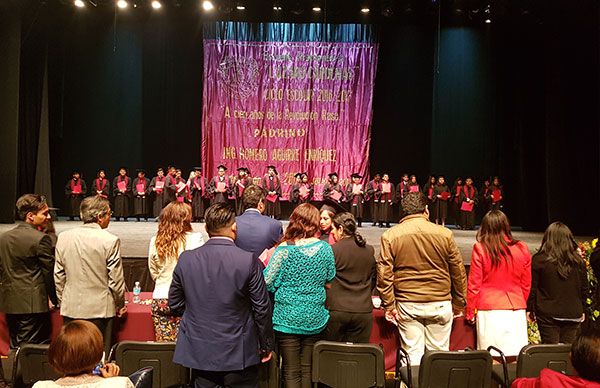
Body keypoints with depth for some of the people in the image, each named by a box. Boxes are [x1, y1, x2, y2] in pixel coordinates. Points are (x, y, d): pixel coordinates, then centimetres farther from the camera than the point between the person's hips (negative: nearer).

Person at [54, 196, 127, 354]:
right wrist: (120, 305, 7)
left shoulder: (63, 237, 0)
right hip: (100, 309, -4)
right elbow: (116, 280, -9)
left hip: (70, 309, 4)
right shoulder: (110, 240, -14)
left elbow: (58, 276, 7)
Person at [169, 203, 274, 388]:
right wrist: (266, 345, 4)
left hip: (199, 352, 3)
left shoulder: (186, 259, -7)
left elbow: (174, 304, 4)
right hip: (239, 354, -3)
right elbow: (262, 309, -9)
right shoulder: (248, 261, -16)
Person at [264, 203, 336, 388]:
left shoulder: (284, 249, -14)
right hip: (315, 320, 3)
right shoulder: (325, 248, -4)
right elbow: (330, 279, 9)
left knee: (291, 372, 7)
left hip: (287, 319, -3)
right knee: (308, 369, 15)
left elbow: (268, 283, -11)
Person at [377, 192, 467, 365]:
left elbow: (384, 274, -5)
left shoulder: (390, 236, -3)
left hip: (408, 305, 0)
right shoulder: (445, 234, -1)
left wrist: (389, 305, 3)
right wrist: (459, 305, 15)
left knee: (412, 354, 8)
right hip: (440, 304, 1)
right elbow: (458, 271, 5)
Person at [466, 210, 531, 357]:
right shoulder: (522, 249, 1)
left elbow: (474, 284, -3)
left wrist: (470, 312, 8)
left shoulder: (480, 248, -7)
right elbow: (526, 285, 11)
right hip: (516, 309, 3)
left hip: (489, 310, -3)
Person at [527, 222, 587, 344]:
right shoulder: (578, 261, 2)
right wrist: (581, 310, 23)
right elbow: (584, 288, 11)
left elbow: (532, 288, -4)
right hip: (573, 314, 3)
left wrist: (530, 309, 7)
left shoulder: (539, 260, -8)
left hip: (548, 314, -3)